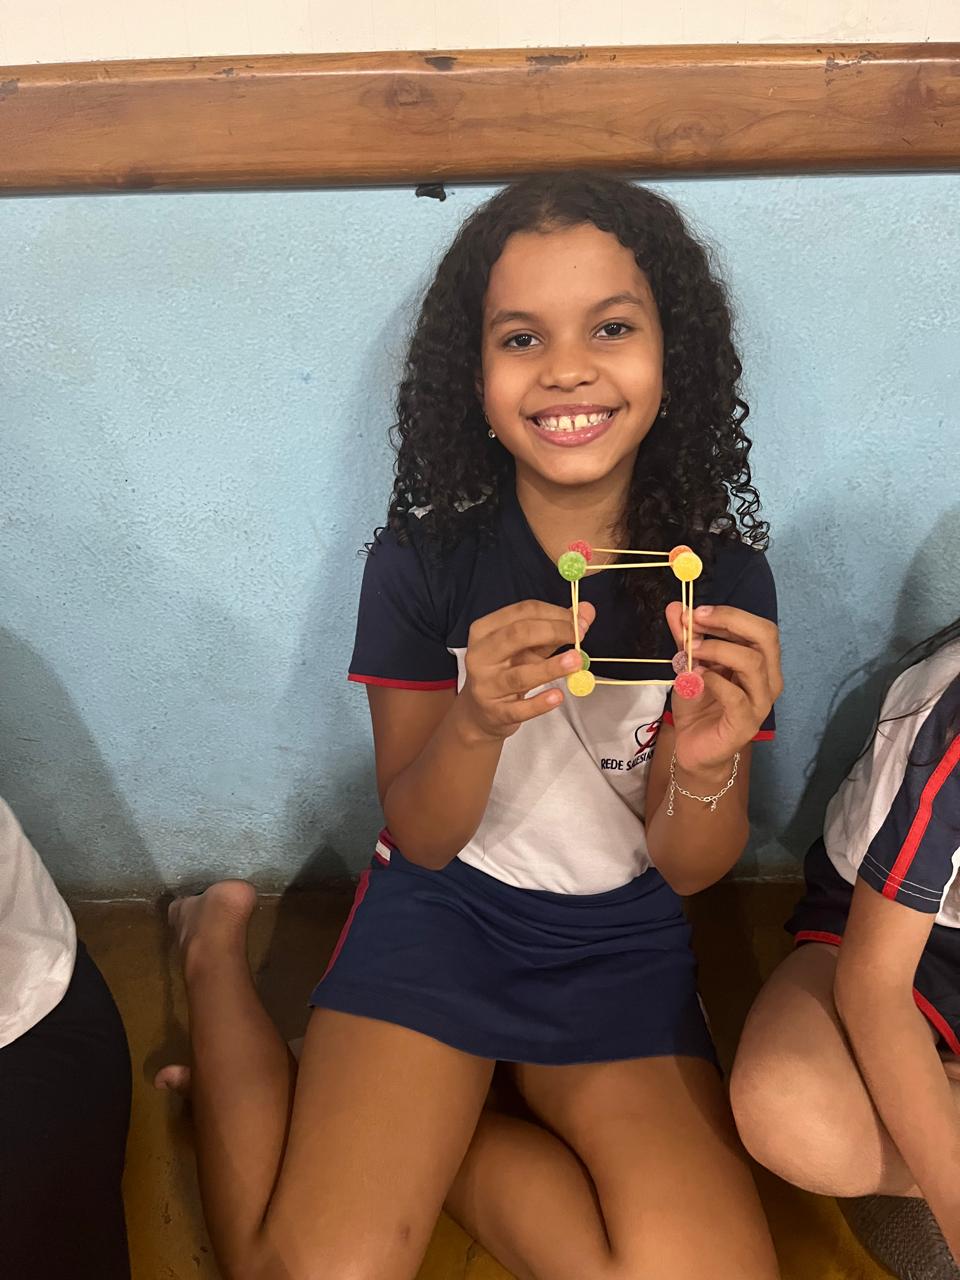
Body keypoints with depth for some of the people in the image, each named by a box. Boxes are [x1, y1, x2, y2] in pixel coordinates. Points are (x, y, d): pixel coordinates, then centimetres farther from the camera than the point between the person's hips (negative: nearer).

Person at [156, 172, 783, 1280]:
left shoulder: (724, 577, -10)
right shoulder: (423, 561, -11)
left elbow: (688, 868, -4)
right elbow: (418, 840, -7)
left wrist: (707, 763, -27)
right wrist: (475, 724, -29)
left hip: (621, 940, 2)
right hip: (442, 907, -1)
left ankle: (372, 1137, 3)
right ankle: (218, 960, 12)